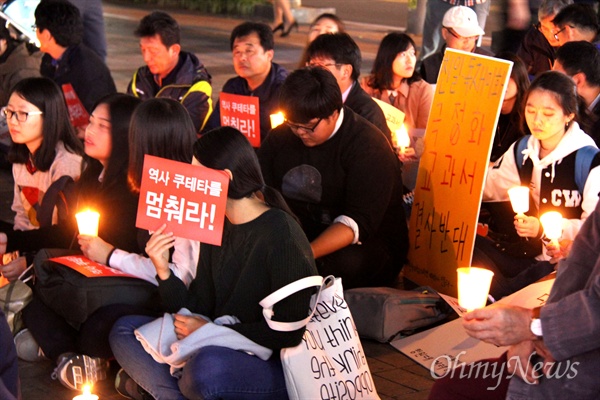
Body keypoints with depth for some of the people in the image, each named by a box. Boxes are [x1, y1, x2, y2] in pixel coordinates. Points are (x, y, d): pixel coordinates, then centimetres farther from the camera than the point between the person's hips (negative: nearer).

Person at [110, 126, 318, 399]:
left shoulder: (281, 234, -16)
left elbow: (289, 332, -20)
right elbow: (196, 310, 7)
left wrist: (211, 331, -15)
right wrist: (163, 270, -10)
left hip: (276, 365, -8)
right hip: (218, 348, 9)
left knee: (209, 365, -39)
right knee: (125, 330, 6)